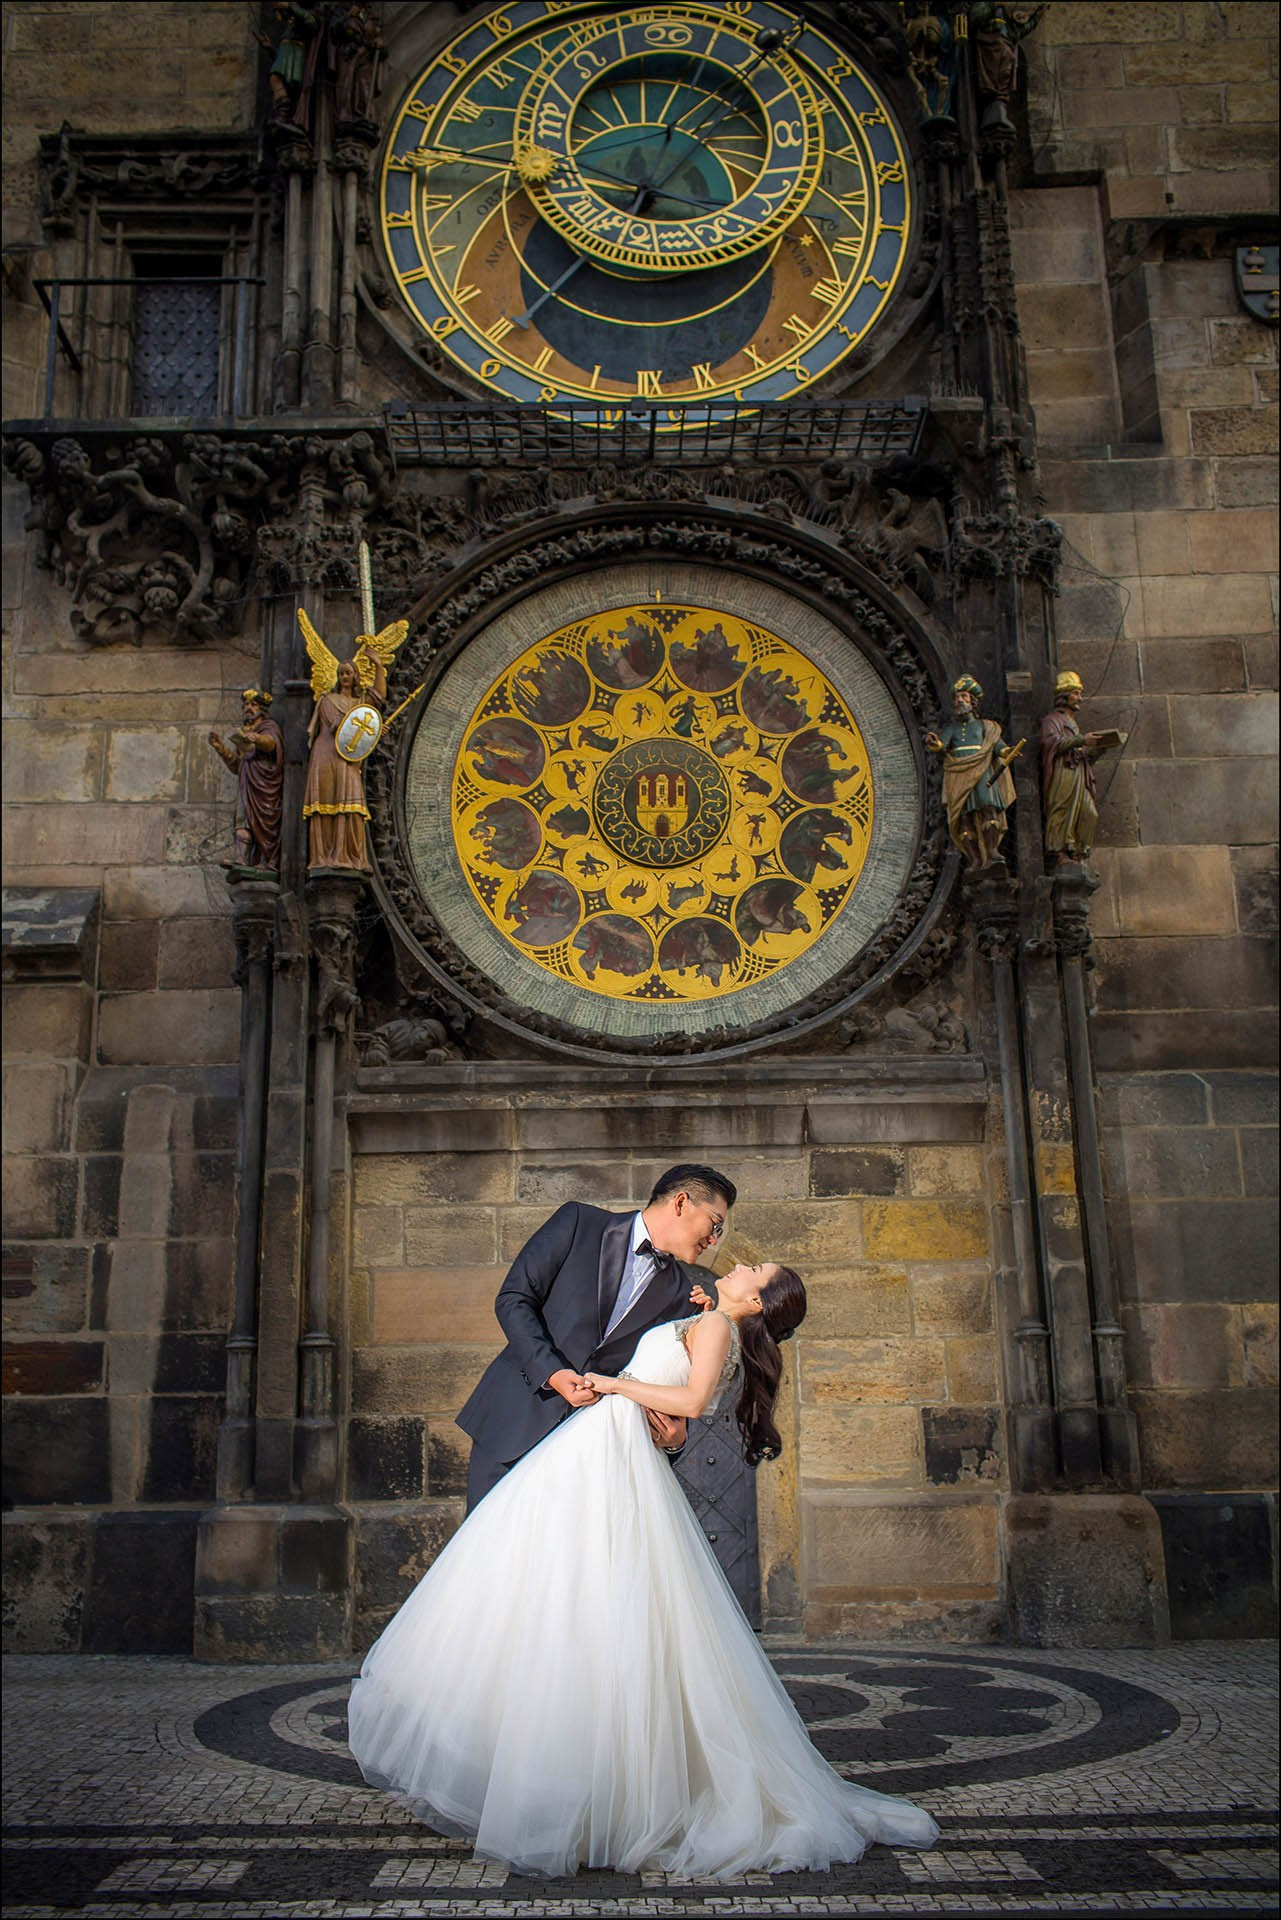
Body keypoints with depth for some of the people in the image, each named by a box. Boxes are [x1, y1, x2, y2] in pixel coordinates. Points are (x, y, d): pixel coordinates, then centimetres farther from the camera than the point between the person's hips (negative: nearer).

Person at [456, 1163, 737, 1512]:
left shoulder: (678, 1290, 8)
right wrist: (552, 1372, -18)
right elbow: (512, 1299, -6)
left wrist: (672, 1435, -9)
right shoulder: (580, 1222, -2)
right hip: (515, 1417, -3)